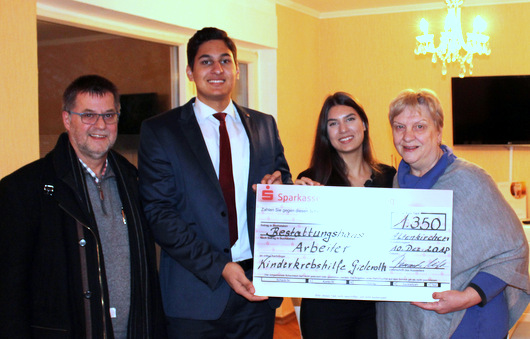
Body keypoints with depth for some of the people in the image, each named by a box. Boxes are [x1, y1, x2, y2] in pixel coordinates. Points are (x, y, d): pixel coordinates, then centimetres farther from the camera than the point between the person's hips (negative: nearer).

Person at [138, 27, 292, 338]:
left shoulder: (265, 125, 10)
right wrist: (219, 267, -16)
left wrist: (279, 185, -9)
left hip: (258, 287, 3)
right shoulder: (159, 131, -1)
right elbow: (158, 212, -8)